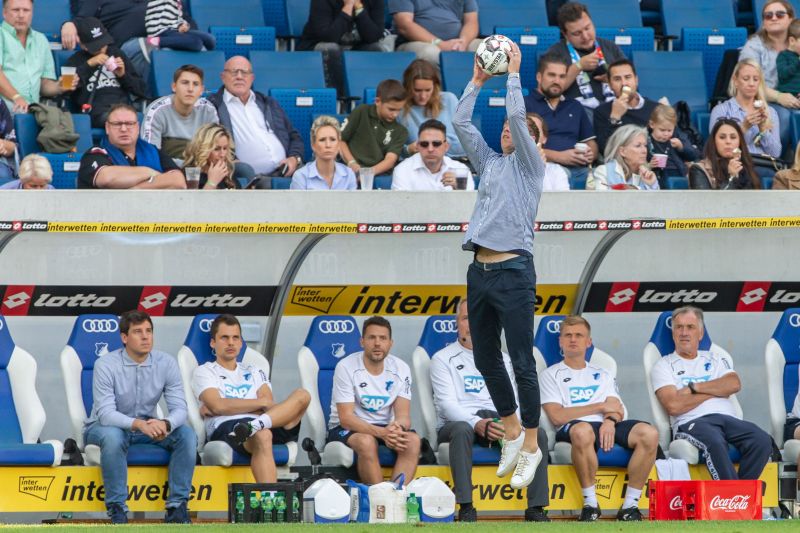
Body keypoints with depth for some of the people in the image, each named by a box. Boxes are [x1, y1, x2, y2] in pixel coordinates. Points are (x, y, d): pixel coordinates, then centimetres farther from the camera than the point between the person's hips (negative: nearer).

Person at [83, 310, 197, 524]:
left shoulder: (166, 363, -8)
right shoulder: (106, 365, -18)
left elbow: (179, 408, -12)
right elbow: (106, 414, -26)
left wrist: (165, 424, -37)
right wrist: (138, 424, -45)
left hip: (147, 426, 4)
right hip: (105, 427, -4)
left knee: (186, 434, -21)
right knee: (113, 436, -39)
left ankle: (177, 506, -17)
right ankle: (117, 508, -28)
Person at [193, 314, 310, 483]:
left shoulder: (254, 373, 31)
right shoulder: (205, 372, 18)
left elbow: (269, 405, 10)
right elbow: (218, 405, -3)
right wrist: (262, 402, 0)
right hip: (226, 429, -5)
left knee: (302, 395, -16)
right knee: (262, 436, -40)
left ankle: (254, 426, -42)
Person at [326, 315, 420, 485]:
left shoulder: (401, 369, -1)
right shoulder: (346, 367, -13)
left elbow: (403, 416, -5)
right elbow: (346, 418, -18)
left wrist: (397, 428, -32)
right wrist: (381, 432, -34)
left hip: (385, 428, 4)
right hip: (346, 429, -4)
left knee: (413, 440, -26)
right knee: (366, 442, -37)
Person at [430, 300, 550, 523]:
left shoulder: (502, 360, 21)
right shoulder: (443, 359, 6)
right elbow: (448, 404, -8)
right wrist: (477, 424, -27)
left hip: (497, 420, 4)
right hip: (456, 423, -4)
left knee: (538, 433, -23)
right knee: (462, 430, -40)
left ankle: (536, 508, -24)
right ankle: (466, 509, -42)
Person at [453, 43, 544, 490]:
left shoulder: (530, 166, 1)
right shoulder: (489, 163, 18)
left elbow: (517, 116, -10)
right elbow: (461, 123, 15)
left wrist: (513, 72, -2)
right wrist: (478, 81, 13)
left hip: (514, 272, -7)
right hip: (480, 272, 7)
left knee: (522, 363, -4)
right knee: (486, 359, 12)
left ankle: (531, 448, 2)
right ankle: (512, 432, 26)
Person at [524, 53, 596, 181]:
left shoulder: (575, 107, 27)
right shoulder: (524, 105, 8)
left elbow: (591, 143, 26)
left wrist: (590, 154, 0)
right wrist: (559, 157, -13)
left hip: (578, 170, 4)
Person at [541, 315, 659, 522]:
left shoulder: (602, 375, 28)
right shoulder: (552, 374, 15)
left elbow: (616, 408, 12)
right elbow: (557, 416, -1)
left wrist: (610, 420, -14)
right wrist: (601, 407, -1)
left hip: (607, 427, 4)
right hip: (571, 429, -4)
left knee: (649, 433, -27)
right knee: (582, 431, -43)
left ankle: (630, 505, -22)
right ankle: (590, 504, -30)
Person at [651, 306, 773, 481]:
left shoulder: (716, 359, 27)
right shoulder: (664, 366, 15)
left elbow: (734, 384, 5)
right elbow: (673, 406, -3)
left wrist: (694, 387, -2)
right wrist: (717, 390, 4)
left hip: (728, 418, 4)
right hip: (691, 422, -4)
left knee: (762, 441, -29)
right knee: (715, 443, -41)